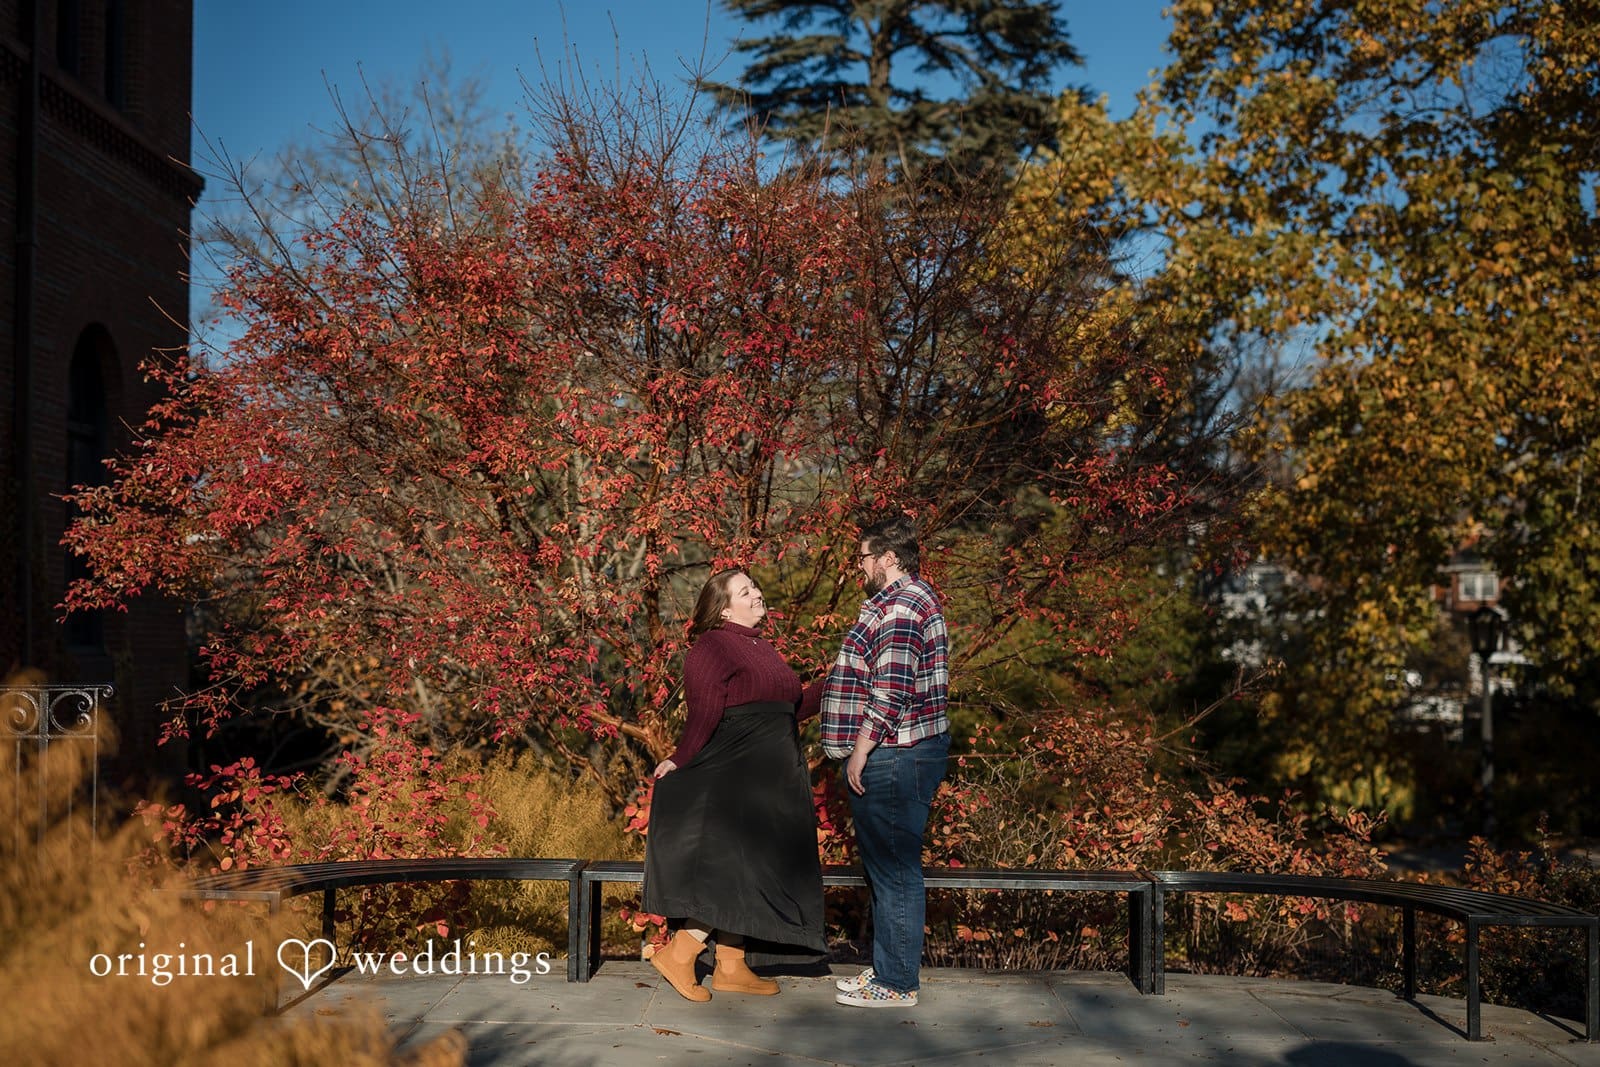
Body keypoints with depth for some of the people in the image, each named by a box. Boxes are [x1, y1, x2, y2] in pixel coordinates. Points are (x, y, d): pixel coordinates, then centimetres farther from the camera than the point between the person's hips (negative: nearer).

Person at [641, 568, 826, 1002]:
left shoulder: (761, 647, 17)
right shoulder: (712, 648, -13)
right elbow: (704, 714, -20)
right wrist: (681, 761, -25)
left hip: (768, 783, 9)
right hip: (731, 782, -9)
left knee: (748, 877, 11)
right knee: (733, 874, -11)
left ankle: (731, 968, 17)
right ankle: (679, 955, -2)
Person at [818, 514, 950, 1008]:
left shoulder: (900, 608, -16)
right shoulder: (910, 599, 18)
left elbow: (890, 693, -23)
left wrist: (860, 751, -19)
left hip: (894, 757, -11)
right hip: (900, 755, 11)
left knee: (895, 869, -4)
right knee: (885, 866, 17)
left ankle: (897, 983, 4)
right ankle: (889, 967, 27)